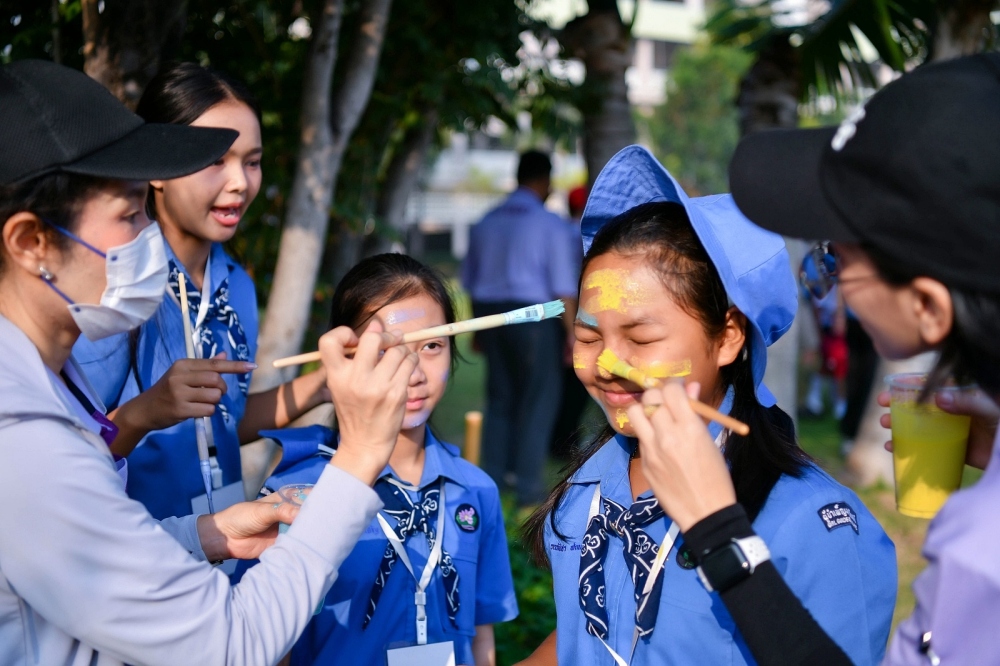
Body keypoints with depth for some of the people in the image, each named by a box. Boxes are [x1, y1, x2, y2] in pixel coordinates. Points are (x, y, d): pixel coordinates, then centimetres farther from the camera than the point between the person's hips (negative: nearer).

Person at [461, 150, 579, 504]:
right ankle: (528, 485, -2)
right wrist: (570, 330, -7)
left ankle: (493, 480, 16)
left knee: (499, 398, 14)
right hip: (532, 315, -6)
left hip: (490, 314, 6)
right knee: (539, 400, 1)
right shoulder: (550, 223, -7)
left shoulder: (486, 222, 11)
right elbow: (562, 284, -11)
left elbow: (470, 279, 16)